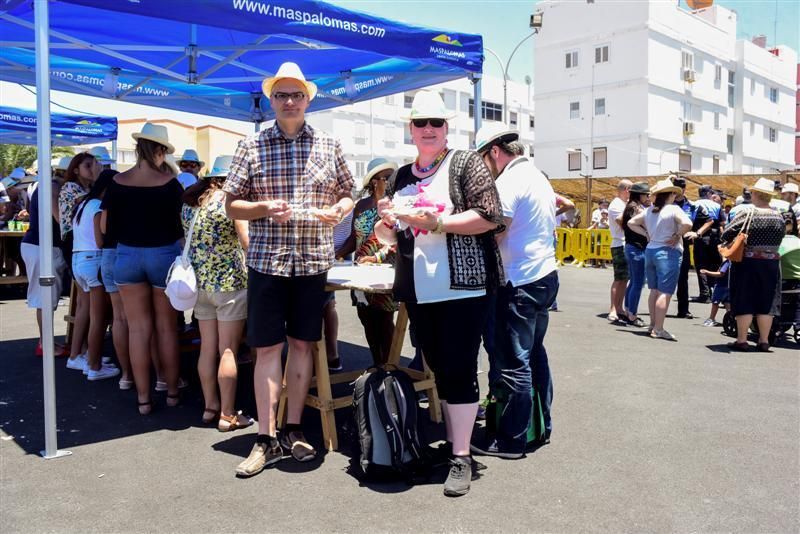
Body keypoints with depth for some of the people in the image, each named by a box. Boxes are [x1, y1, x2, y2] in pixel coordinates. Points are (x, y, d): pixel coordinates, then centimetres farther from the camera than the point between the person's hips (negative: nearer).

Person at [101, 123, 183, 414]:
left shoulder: (118, 182, -2)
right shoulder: (170, 182, -10)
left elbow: (105, 226, 2)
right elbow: (177, 226, -8)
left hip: (128, 256, 2)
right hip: (164, 255, -2)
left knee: (138, 329, 7)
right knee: (166, 328, 10)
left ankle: (143, 398, 12)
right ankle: (172, 391, 20)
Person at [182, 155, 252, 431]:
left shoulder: (190, 201, 11)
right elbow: (248, 242, -13)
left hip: (200, 282, 7)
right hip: (230, 282, -7)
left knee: (207, 349, 12)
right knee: (228, 350, -2)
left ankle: (210, 407, 22)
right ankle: (227, 415, 4)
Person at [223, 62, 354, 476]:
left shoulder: (328, 146, 9)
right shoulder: (251, 147, 5)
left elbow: (347, 195, 15)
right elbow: (231, 206, 5)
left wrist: (337, 211, -8)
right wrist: (264, 208, -14)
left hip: (313, 262, 1)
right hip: (267, 261, -1)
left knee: (302, 344, 9)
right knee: (267, 348, 1)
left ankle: (293, 430, 22)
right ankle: (266, 439, 11)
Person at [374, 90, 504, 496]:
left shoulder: (465, 163, -1)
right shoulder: (402, 177, 15)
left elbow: (490, 216, -12)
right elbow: (389, 236, 20)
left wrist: (437, 223, -18)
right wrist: (385, 224, -4)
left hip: (462, 287, -6)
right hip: (418, 292, 6)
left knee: (459, 371, -4)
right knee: (437, 369, 13)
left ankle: (461, 457, 5)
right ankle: (452, 442, 27)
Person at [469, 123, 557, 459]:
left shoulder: (508, 182, -14)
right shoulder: (539, 178, 15)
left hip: (520, 283, -10)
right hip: (545, 275, 10)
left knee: (513, 364, -2)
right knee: (535, 354, 19)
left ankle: (511, 440, 7)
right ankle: (542, 425, 30)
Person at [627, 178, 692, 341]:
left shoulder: (649, 210, 9)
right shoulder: (673, 209, -11)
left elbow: (631, 223, 17)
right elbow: (687, 223, -26)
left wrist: (646, 234, 10)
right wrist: (677, 235, -11)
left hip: (650, 251, 7)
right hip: (668, 253, -7)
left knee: (654, 290, 15)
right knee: (665, 293, -5)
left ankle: (652, 324, 21)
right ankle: (658, 329, -7)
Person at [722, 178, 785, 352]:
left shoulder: (747, 214, -12)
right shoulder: (779, 217, 1)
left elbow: (726, 235, -14)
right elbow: (779, 240, 10)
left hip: (747, 263, -4)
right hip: (771, 264, 4)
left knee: (744, 303, 2)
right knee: (766, 303, 10)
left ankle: (742, 341, 4)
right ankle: (764, 341, 15)